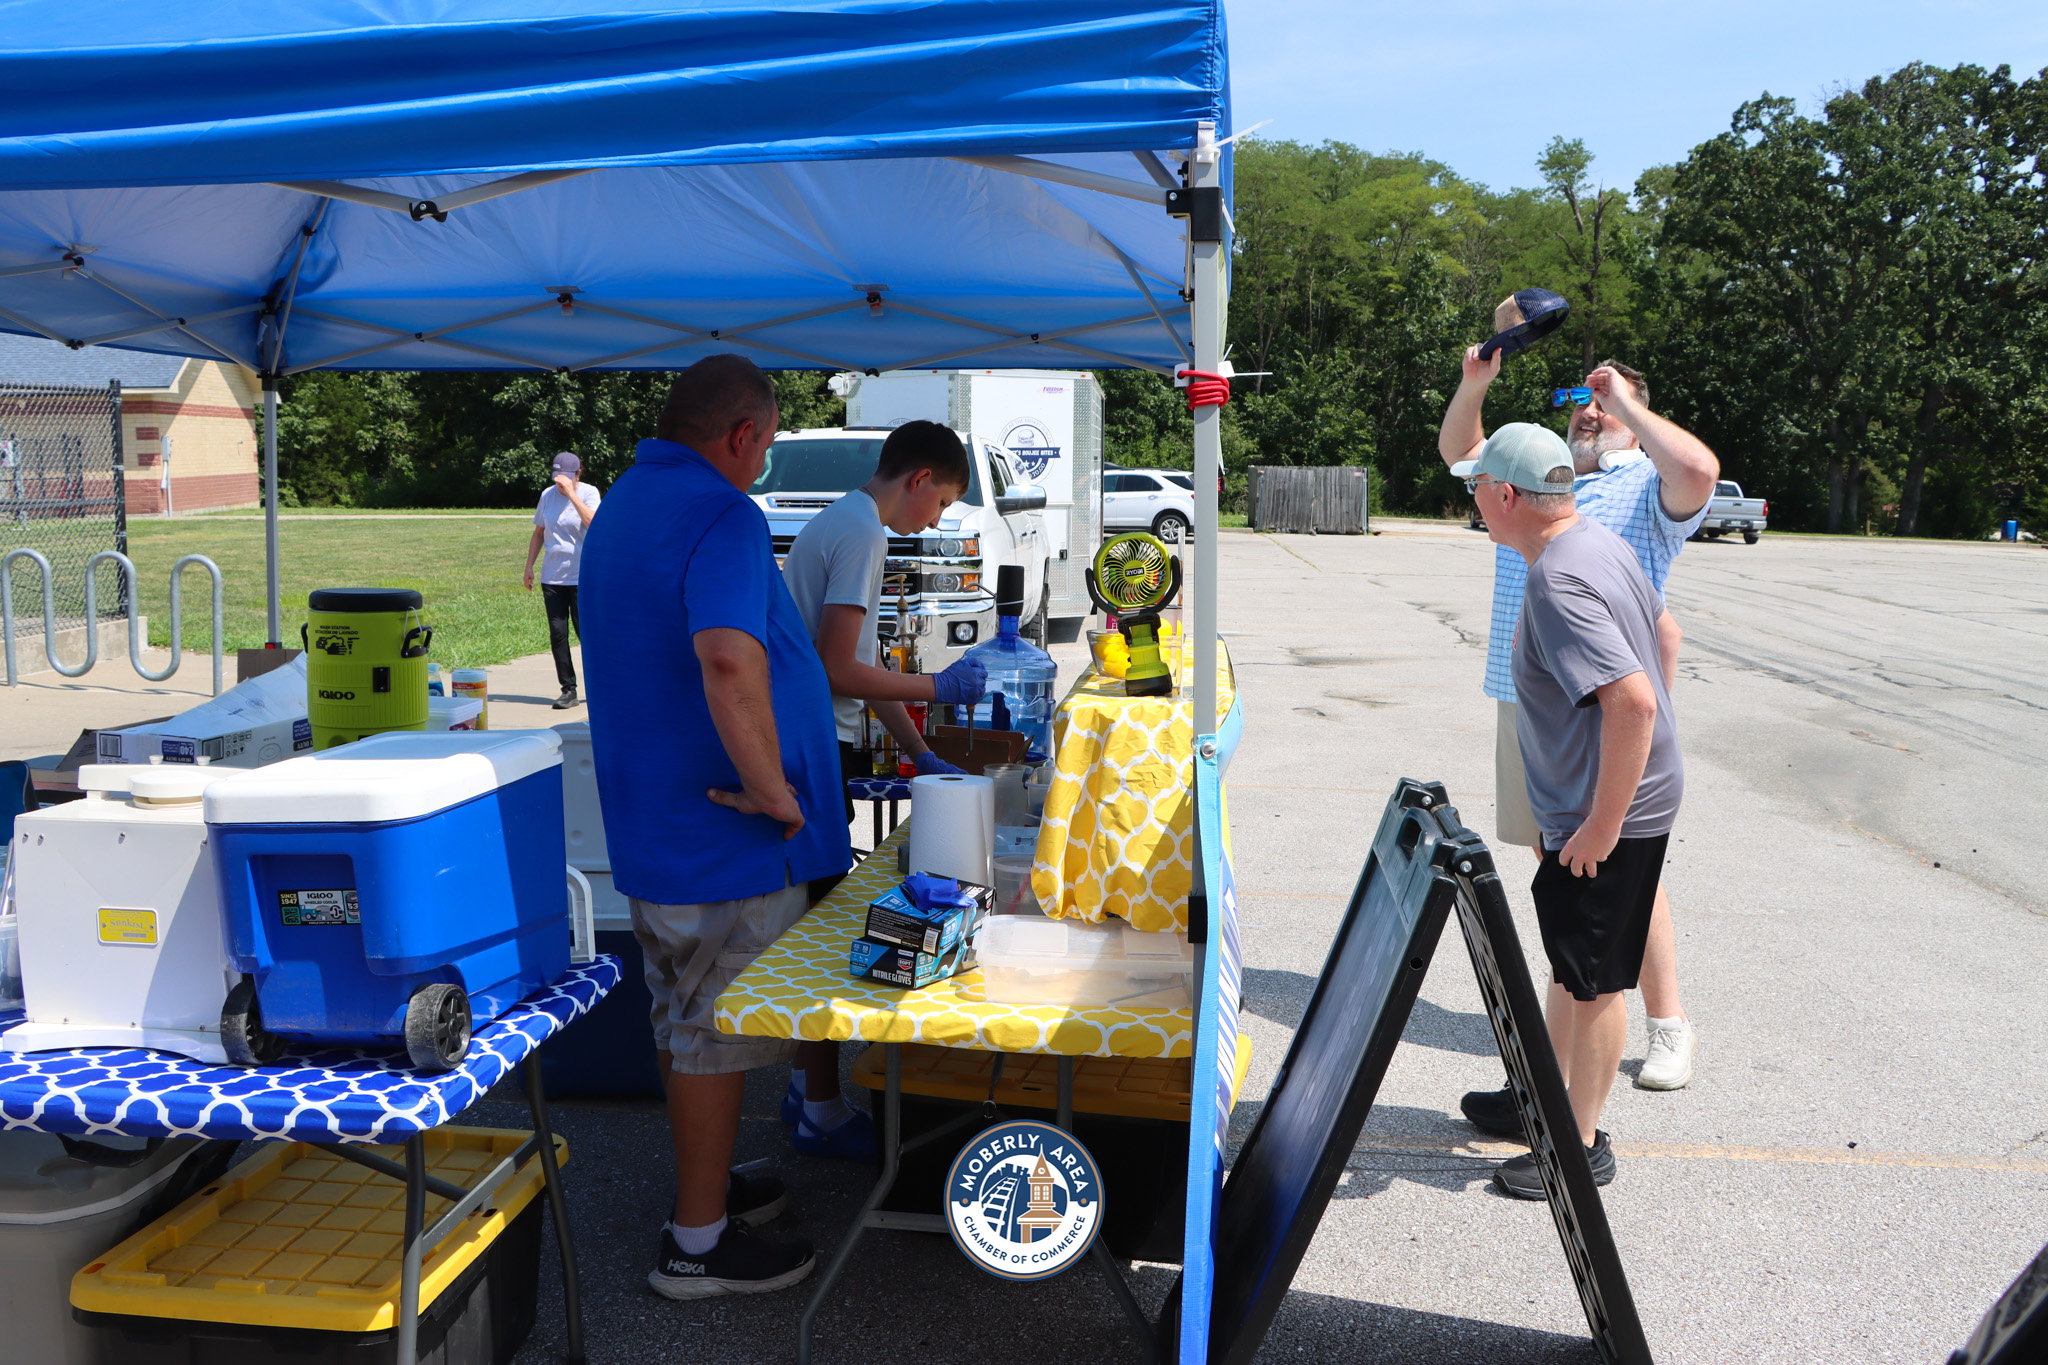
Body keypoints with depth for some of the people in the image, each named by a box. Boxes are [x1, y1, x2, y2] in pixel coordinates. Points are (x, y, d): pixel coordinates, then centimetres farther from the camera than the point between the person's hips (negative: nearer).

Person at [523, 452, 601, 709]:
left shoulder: (588, 493, -4)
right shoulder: (548, 495, 9)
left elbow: (593, 523, -24)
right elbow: (539, 533, 20)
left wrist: (570, 492, -24)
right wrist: (529, 565, 16)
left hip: (582, 577, -4)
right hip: (552, 575, 4)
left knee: (585, 631, -3)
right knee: (557, 633, 1)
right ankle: (568, 689, 9)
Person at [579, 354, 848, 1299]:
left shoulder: (618, 508, 13)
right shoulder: (720, 515, -20)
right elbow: (729, 660, -38)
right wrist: (773, 789, -27)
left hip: (652, 822, 10)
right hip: (724, 833, -10)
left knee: (687, 1022, 22)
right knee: (716, 1034, 4)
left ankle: (704, 1181, 39)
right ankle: (698, 1244, 17)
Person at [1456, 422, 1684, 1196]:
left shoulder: (1559, 584, -26)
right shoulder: (1598, 543, 5)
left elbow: (1633, 700, -34)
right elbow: (1659, 625, 20)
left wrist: (1603, 825, -26)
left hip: (1607, 817, -10)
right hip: (1584, 805, 10)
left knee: (1594, 982, 4)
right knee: (1568, 966, 22)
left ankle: (1582, 1145, 20)